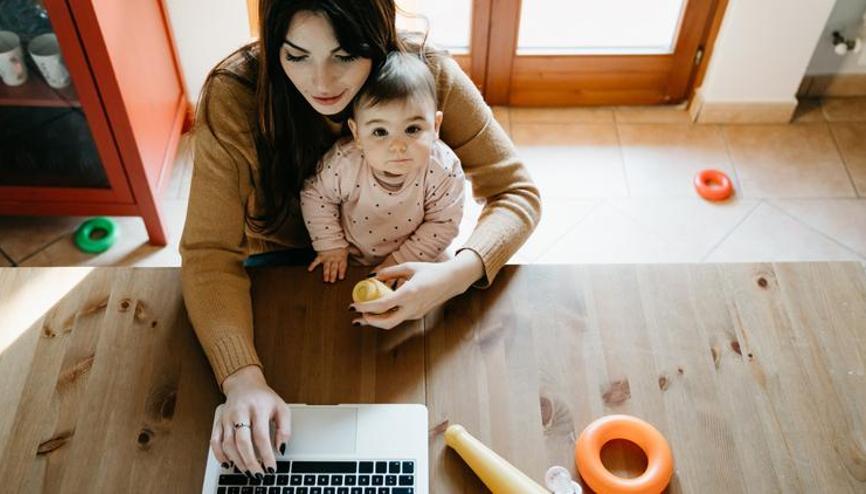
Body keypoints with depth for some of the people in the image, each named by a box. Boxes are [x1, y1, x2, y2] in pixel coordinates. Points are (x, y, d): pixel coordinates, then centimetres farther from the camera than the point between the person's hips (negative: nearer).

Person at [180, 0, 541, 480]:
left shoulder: (429, 75, -24)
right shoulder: (235, 94, -27)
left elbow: (517, 193, -18)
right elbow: (209, 252, -26)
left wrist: (458, 273, -39)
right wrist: (243, 381, -42)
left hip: (401, 267, 1)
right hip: (281, 259, 0)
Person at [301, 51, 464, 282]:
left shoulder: (444, 170, -26)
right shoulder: (343, 162, -26)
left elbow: (442, 224, -15)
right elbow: (315, 196, -6)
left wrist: (401, 260, -19)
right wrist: (331, 246, -8)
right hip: (353, 261, -2)